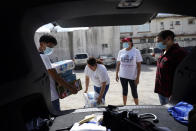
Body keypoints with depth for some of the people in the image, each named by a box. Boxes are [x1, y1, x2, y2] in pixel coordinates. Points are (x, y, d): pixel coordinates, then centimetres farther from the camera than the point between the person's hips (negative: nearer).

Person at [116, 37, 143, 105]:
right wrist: (116, 74, 7)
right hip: (122, 76, 3)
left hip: (133, 76, -3)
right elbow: (118, 63, 8)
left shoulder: (136, 51, -7)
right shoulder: (121, 52, 3)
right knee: (124, 91, 16)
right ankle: (124, 105, 33)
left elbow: (139, 65, -8)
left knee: (134, 92, 7)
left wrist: (138, 77, -12)